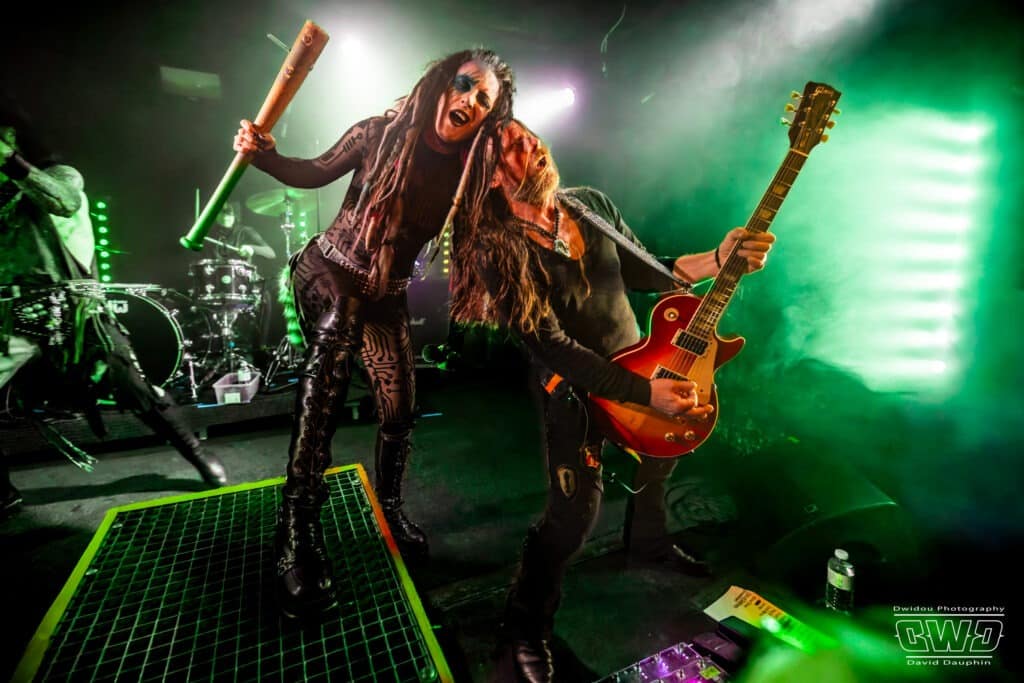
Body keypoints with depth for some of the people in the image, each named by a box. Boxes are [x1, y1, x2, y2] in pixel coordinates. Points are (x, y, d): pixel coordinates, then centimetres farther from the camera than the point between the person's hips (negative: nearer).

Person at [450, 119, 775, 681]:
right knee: (574, 516, -11)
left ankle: (650, 542, 58)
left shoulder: (592, 204, -1)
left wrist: (718, 260, -9)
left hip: (642, 365, 7)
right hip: (576, 390, -7)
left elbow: (644, 272, 5)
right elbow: (555, 349, -25)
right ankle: (525, 629, 19)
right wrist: (645, 393, -26)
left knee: (659, 461, 26)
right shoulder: (500, 251, -20)